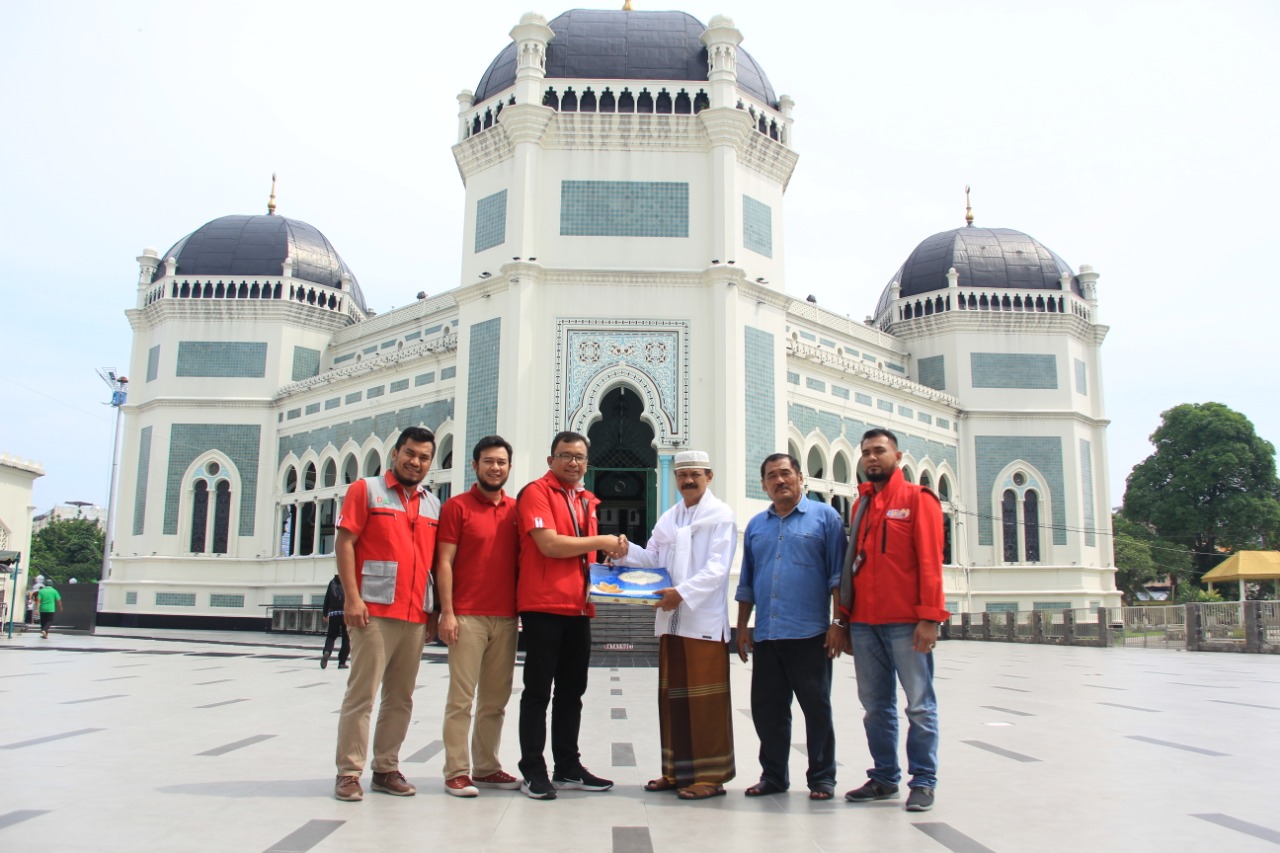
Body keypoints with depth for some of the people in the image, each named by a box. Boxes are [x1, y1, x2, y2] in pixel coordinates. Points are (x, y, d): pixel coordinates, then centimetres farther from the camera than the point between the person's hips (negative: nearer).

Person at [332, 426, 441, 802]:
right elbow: (344, 543, -4)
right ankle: (349, 772, 5)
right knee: (362, 693, -3)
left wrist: (434, 612, 12)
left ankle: (386, 768, 17)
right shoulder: (367, 490, 3)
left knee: (401, 697, 8)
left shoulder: (434, 505, 16)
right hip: (374, 612, -5)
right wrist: (352, 597, -12)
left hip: (416, 616, 5)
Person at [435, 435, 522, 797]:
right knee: (462, 697, -3)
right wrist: (447, 612, -11)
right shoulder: (456, 507, 0)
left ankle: (486, 767, 19)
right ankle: (457, 771, 4)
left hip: (506, 618, 4)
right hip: (467, 617, -4)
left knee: (496, 699, 9)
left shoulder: (517, 510, 12)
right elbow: (444, 562, -4)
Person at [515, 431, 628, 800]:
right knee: (539, 690, -1)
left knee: (572, 690, 12)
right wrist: (601, 541, -11)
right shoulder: (536, 492, -6)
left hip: (579, 607, 8)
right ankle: (532, 771, 8)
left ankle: (568, 768, 22)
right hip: (543, 605, -7)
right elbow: (550, 544, -18)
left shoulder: (587, 501, 17)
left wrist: (610, 556, 7)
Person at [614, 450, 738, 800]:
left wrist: (683, 592, -22)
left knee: (705, 699, -2)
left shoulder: (721, 515, -2)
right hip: (671, 619, 7)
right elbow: (653, 558, 15)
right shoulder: (668, 518, 18)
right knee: (672, 696, 10)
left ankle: (710, 774, 6)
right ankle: (676, 769, 20)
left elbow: (717, 568, -12)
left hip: (705, 621, -6)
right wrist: (626, 550, -4)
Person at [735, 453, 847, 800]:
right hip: (766, 636, 5)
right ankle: (773, 775, 22)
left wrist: (839, 622, -9)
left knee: (816, 707, 3)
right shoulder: (755, 526, 16)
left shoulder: (824, 517, 2)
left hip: (809, 634, -5)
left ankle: (822, 778, 15)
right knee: (766, 708, 9)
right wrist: (742, 626, 14)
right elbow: (746, 582, 20)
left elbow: (838, 574, -3)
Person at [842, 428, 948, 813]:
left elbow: (930, 561, -8)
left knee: (920, 704, 2)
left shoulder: (918, 498, -1)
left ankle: (923, 781, 11)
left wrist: (929, 617, -15)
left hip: (905, 622, -5)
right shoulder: (861, 504, 16)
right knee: (875, 705, 11)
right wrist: (845, 616, 13)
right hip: (864, 623, 6)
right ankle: (884, 777, 21)